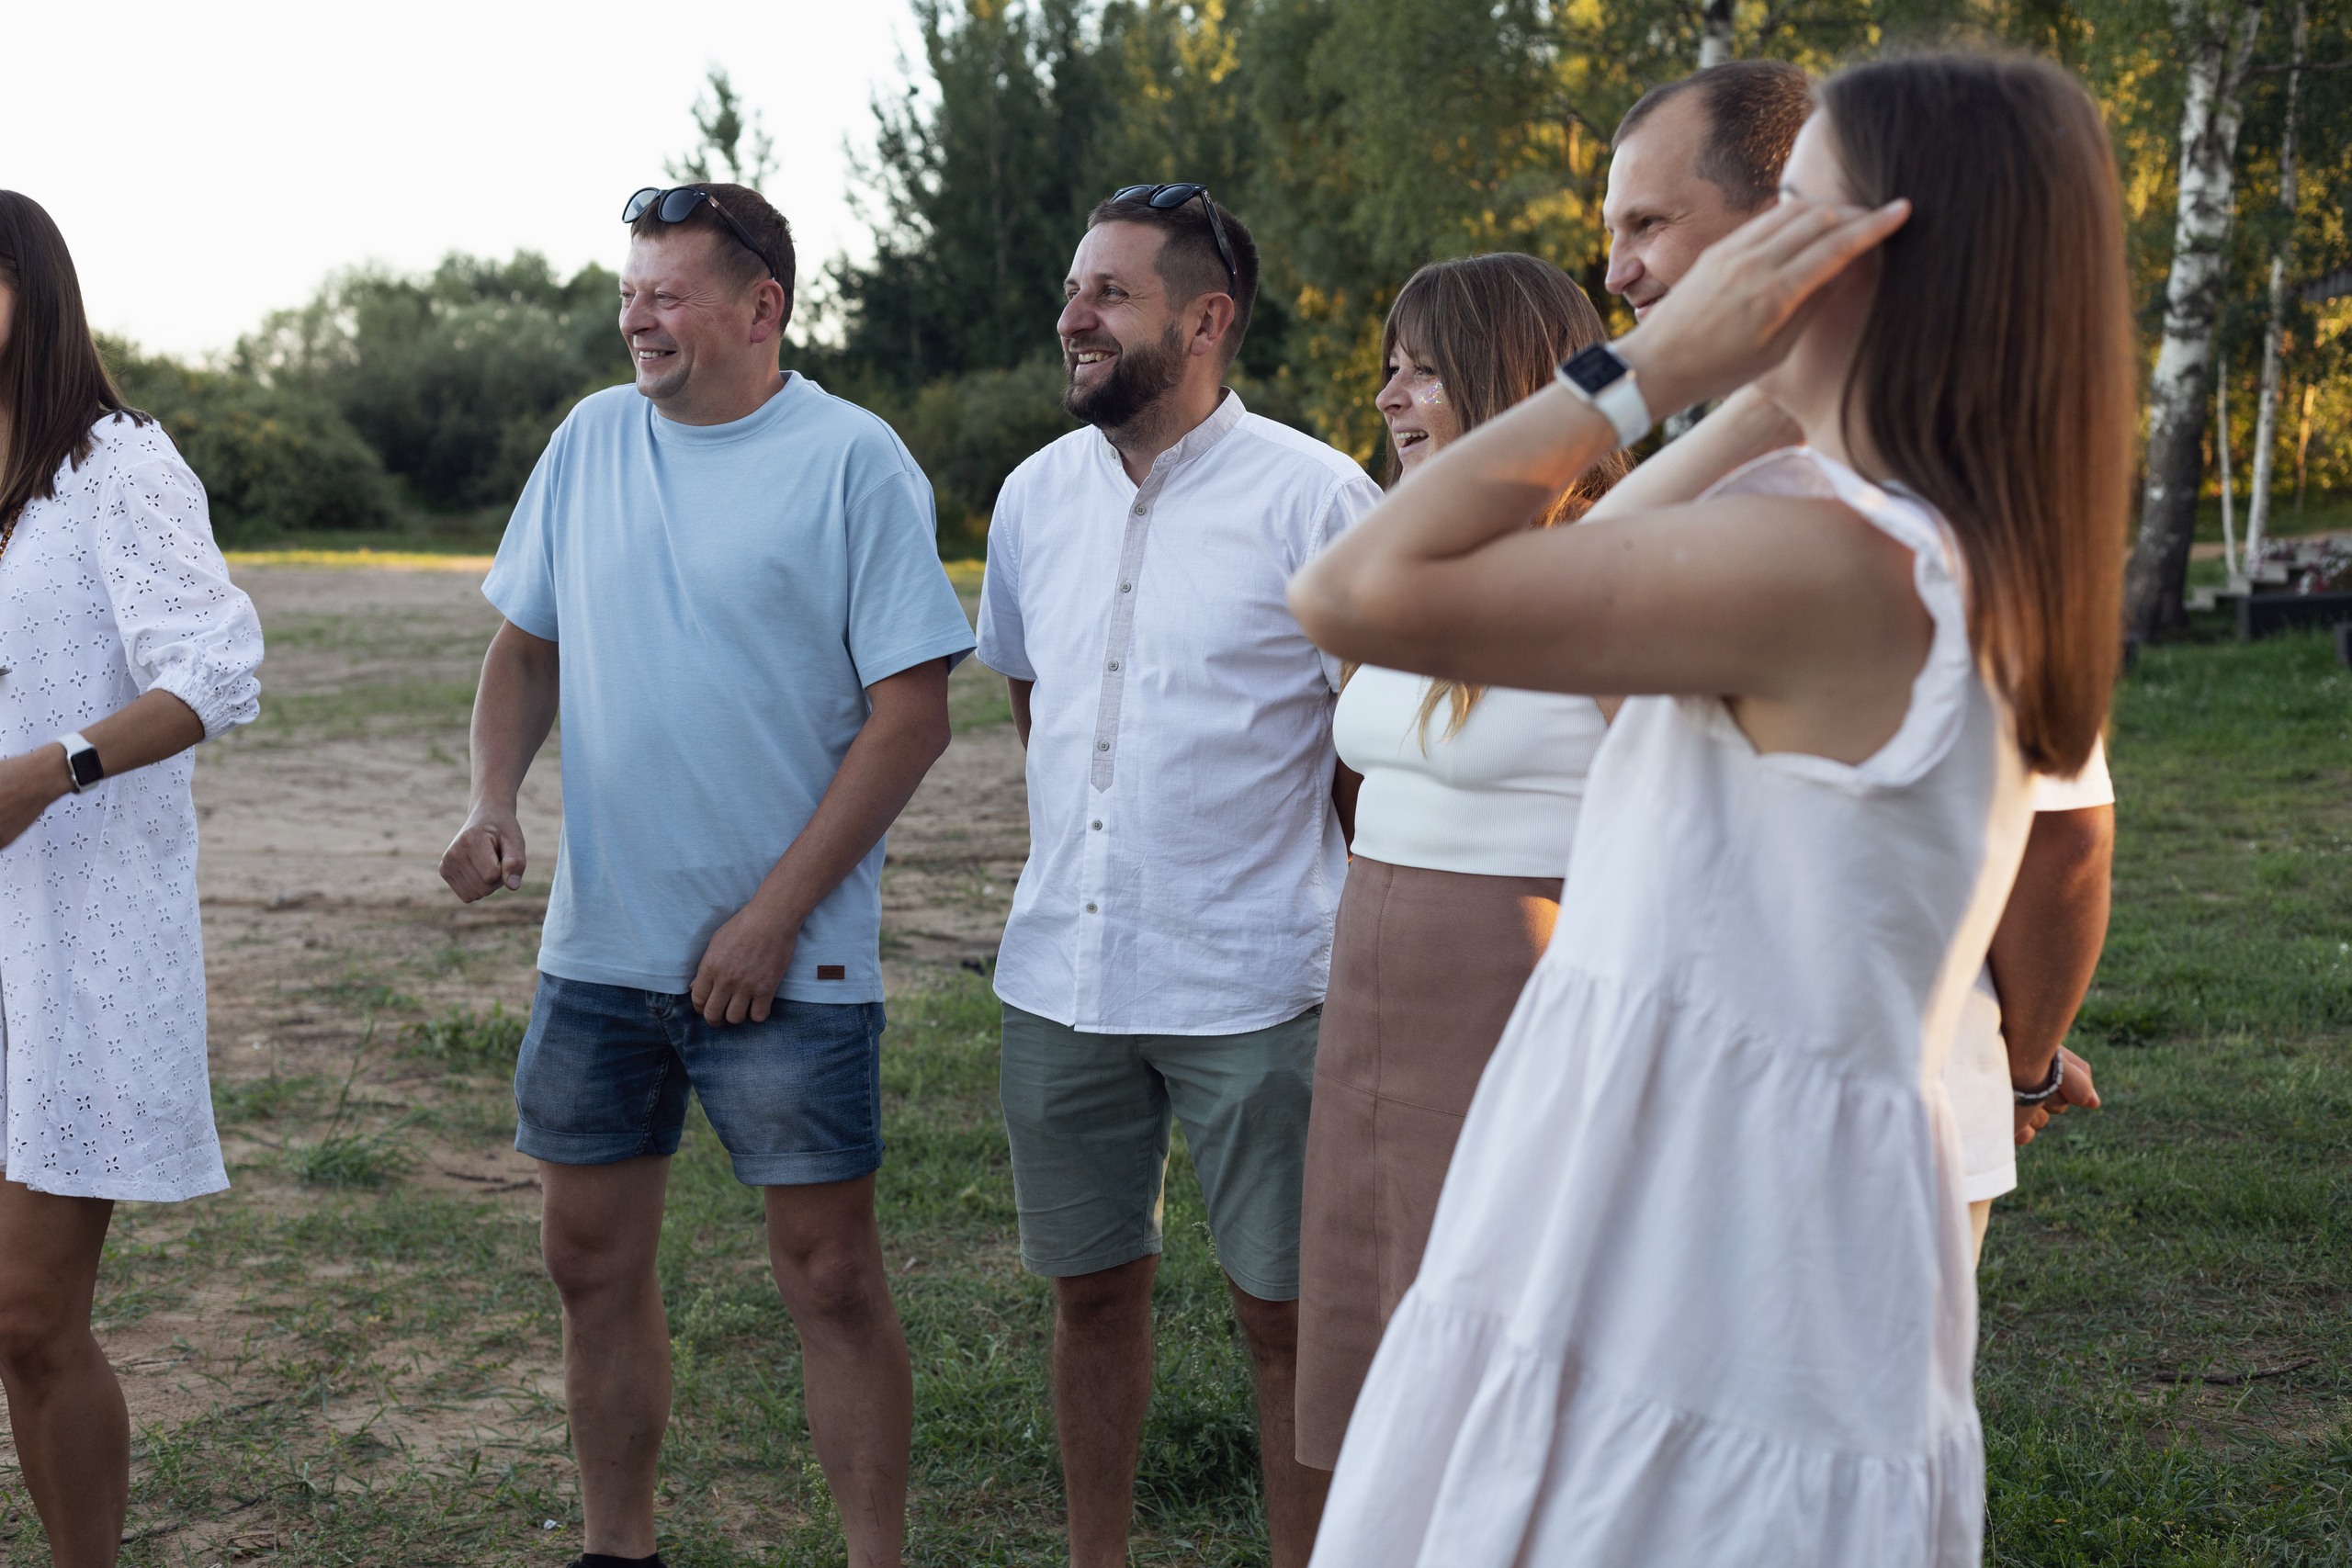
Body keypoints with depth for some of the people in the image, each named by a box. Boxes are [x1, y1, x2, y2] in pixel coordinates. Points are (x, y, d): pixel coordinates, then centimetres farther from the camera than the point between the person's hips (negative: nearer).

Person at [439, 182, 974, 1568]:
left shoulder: (854, 460, -8)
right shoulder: (592, 440, 8)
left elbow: (911, 716, -11)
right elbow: (529, 644, 17)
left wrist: (774, 914, -14)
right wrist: (494, 803, -2)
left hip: (786, 960, -5)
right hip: (599, 942, 5)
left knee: (831, 1270, 0)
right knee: (595, 1258, 12)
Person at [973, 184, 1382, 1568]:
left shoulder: (1316, 498, -9)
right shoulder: (1036, 495, 7)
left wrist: (1365, 963, -6)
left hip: (1255, 986, -5)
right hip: (1060, 976, 5)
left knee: (1285, 1309, 4)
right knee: (1092, 1289, 15)